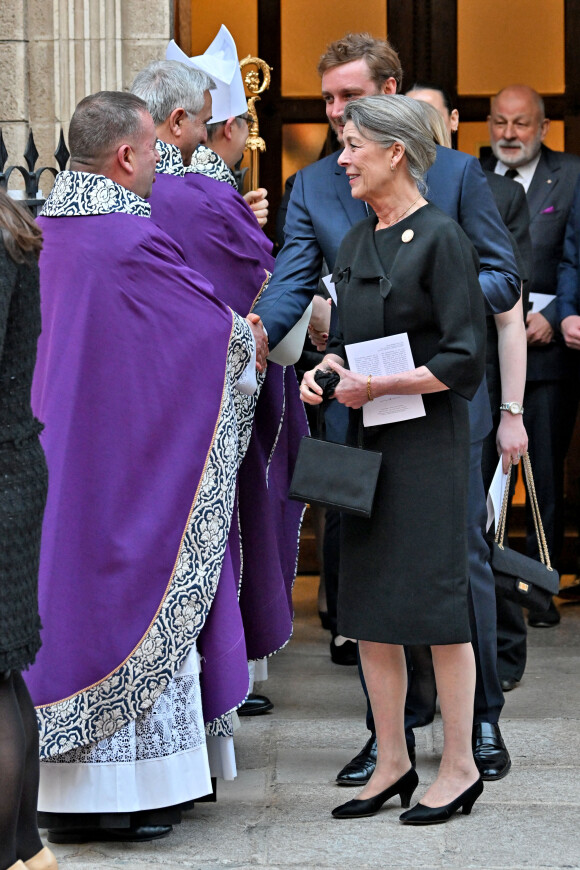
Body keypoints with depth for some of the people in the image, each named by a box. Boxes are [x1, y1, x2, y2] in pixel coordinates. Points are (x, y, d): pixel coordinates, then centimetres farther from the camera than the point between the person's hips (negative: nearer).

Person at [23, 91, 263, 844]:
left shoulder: (48, 229, 6)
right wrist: (254, 341, 12)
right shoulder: (131, 239, -19)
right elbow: (213, 321, -10)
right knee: (129, 597, 1)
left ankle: (64, 794, 17)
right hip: (131, 461, -8)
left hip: (61, 451, 8)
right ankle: (123, 789, 7)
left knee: (68, 592, 11)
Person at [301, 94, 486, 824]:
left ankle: (459, 767, 8)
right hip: (367, 439, 8)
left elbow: (464, 358, -14)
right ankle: (392, 763, 19)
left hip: (427, 439, -8)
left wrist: (377, 385, -17)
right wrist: (324, 371, -1)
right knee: (367, 604, 9)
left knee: (435, 599, -3)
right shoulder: (355, 243, 13)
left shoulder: (440, 239, -10)